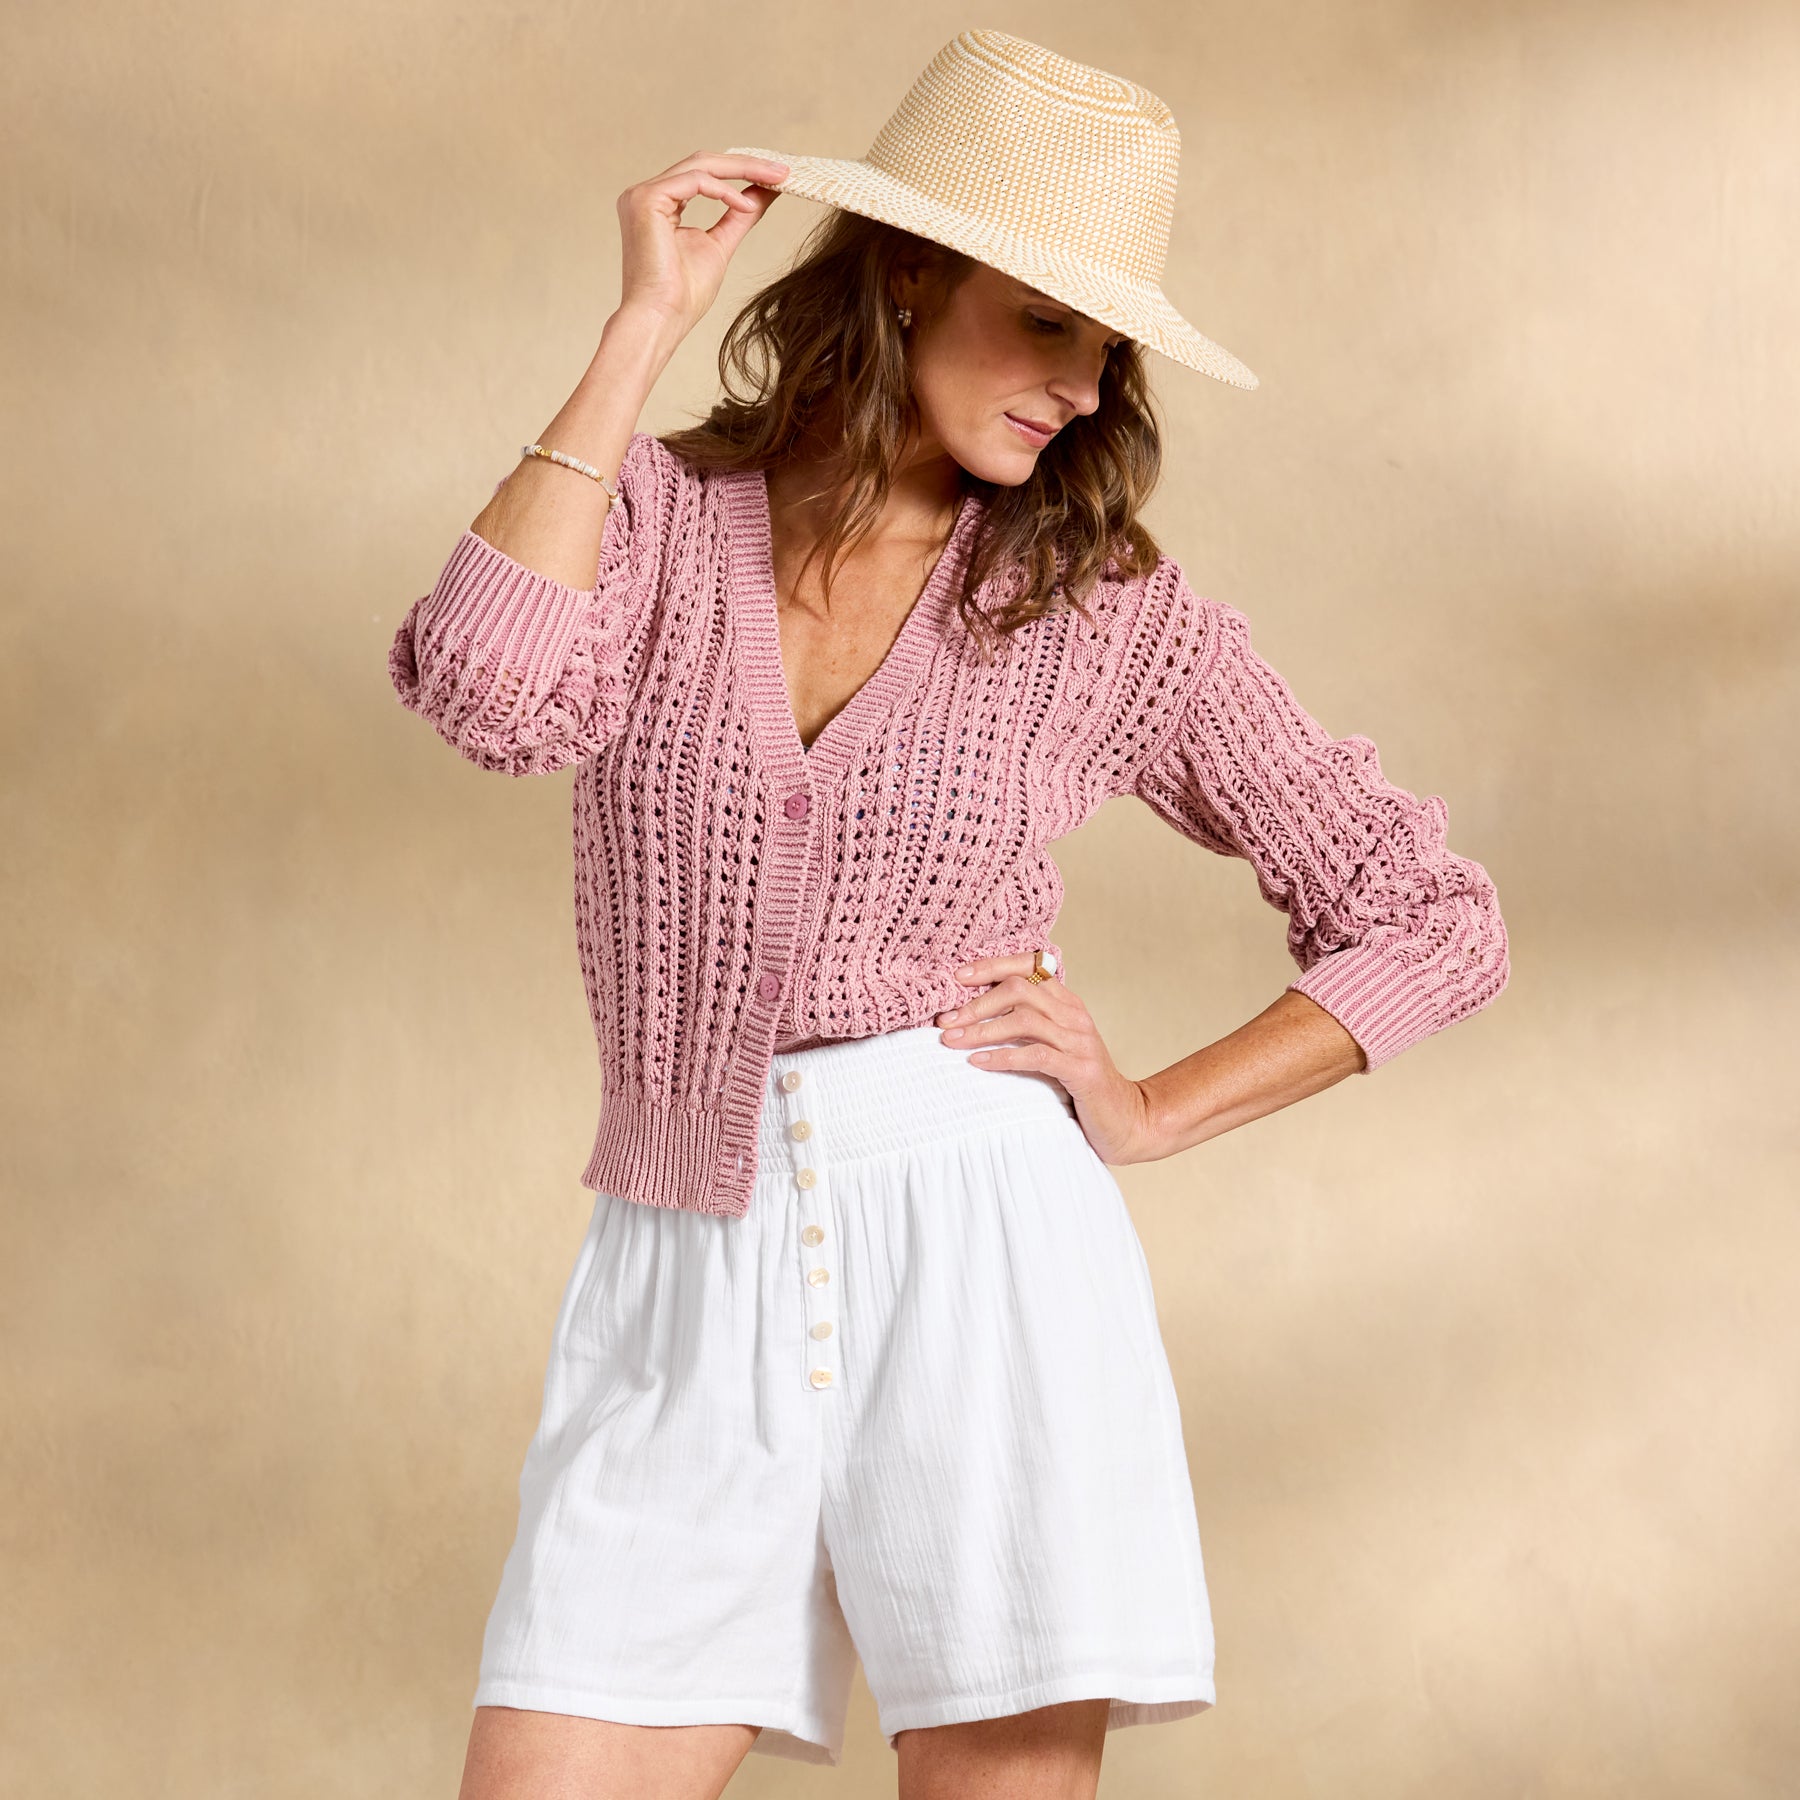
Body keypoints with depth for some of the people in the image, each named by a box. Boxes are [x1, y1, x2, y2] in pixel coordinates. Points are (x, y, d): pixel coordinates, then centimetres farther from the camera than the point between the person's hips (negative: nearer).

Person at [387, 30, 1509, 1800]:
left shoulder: (1111, 610, 5)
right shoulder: (651, 512, 7)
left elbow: (1432, 922, 9)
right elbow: (484, 689, -17)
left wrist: (1146, 1115, 1)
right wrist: (639, 329, -10)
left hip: (982, 1252, -1)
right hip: (690, 1274, 1)